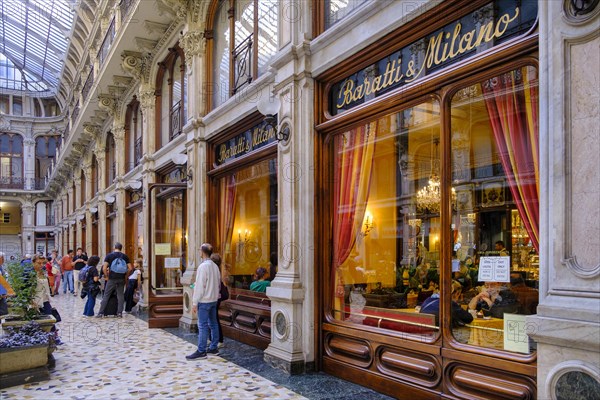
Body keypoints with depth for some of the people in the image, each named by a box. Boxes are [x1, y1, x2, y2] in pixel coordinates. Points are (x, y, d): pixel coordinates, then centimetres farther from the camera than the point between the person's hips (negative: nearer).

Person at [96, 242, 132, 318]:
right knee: (120, 295, 8)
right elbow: (130, 268, -1)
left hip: (112, 279, -2)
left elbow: (104, 268, -10)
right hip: (121, 279, 2)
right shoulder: (125, 256, 4)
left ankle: (101, 313, 7)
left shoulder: (109, 255, -1)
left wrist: (107, 275, 4)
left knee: (106, 295, 6)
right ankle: (119, 313, 7)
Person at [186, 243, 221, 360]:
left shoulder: (203, 266, -15)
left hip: (204, 300, -8)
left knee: (203, 326, -4)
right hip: (214, 299, 8)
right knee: (213, 324, 12)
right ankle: (213, 348, 19)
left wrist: (194, 302, -12)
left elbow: (199, 286, -16)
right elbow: (219, 283, 13)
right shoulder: (215, 266, 9)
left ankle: (201, 351, 0)